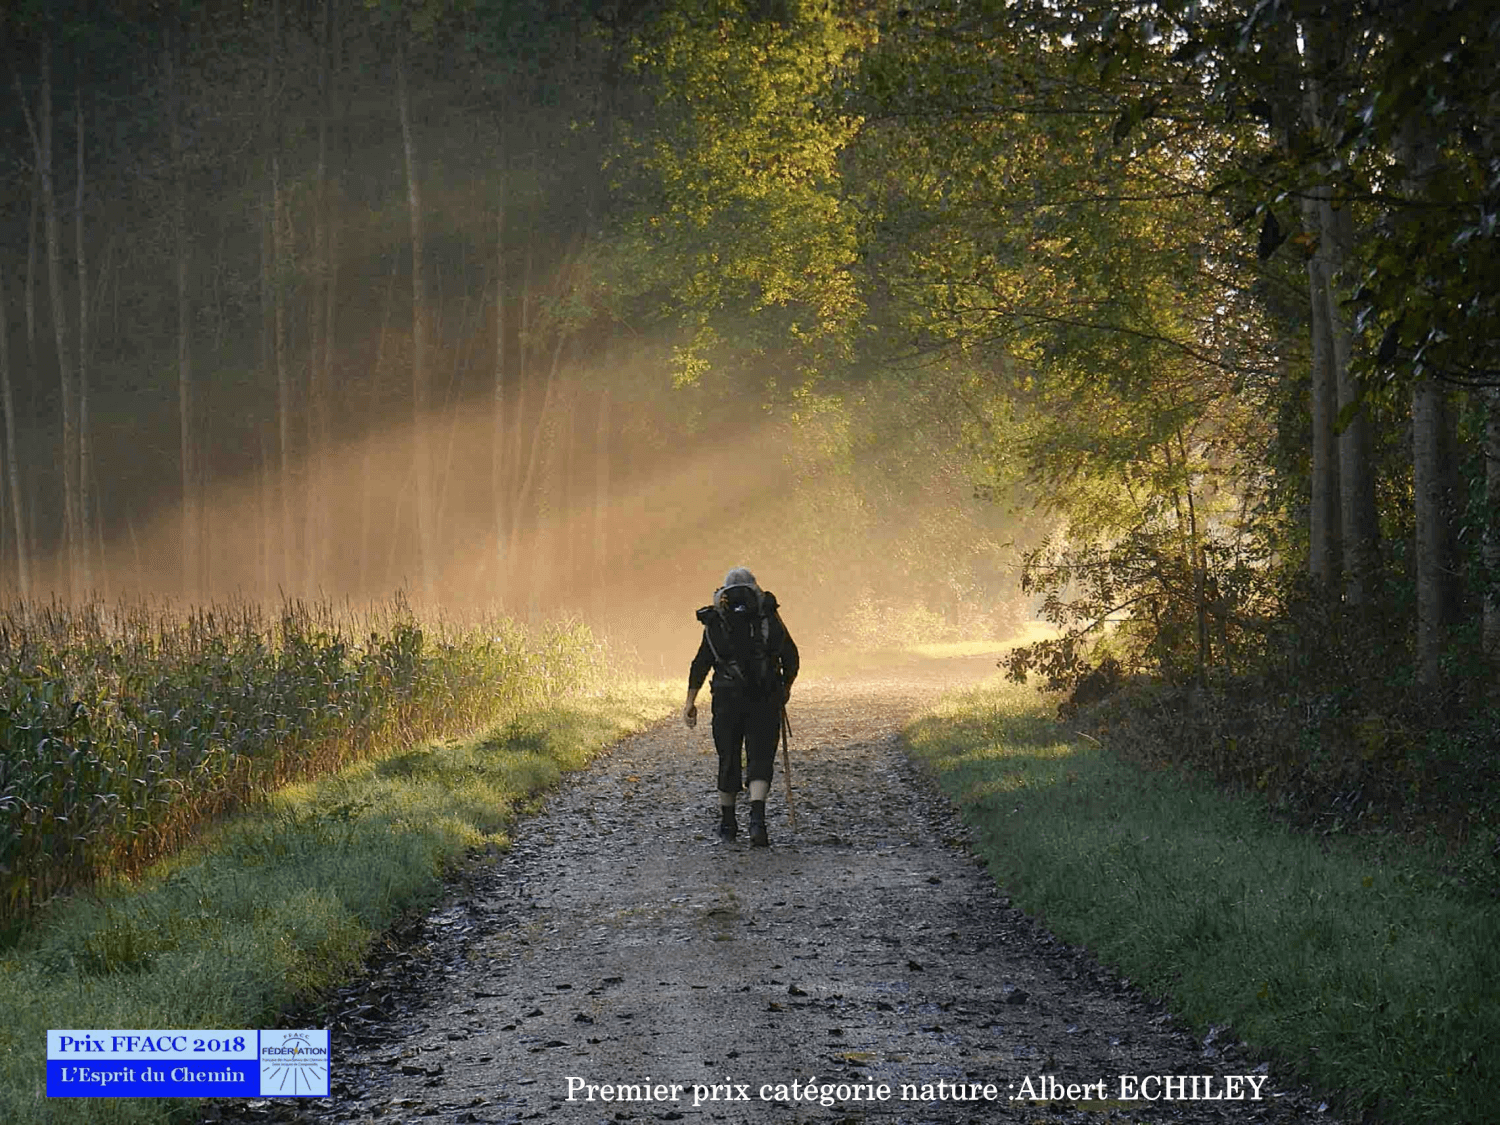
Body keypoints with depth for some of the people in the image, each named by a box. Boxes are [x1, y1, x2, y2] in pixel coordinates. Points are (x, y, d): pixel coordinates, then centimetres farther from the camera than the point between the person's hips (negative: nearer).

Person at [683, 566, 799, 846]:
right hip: (765, 702, -1)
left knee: (729, 760, 13)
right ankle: (757, 818, -23)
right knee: (760, 760, -2)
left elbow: (701, 665, 0)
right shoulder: (769, 619, 4)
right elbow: (791, 657, 6)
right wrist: (785, 688, 21)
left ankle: (727, 823, 23)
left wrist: (690, 701, 0)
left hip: (727, 701, 1)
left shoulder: (715, 624, 4)